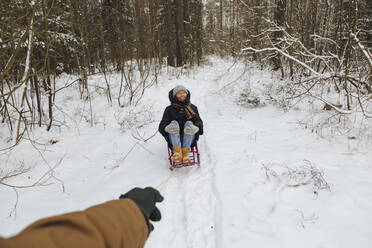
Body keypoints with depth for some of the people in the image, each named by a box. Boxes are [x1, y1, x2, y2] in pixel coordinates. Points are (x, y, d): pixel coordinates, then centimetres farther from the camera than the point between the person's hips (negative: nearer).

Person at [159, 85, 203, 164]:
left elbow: (199, 121, 7)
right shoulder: (169, 109, 17)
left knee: (189, 123, -26)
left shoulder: (192, 108, 21)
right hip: (174, 139, 0)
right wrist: (166, 128, -21)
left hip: (189, 139, 0)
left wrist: (196, 127, -18)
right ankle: (177, 151, -47)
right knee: (173, 123, -27)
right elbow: (162, 125, 5)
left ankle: (185, 151, -42)